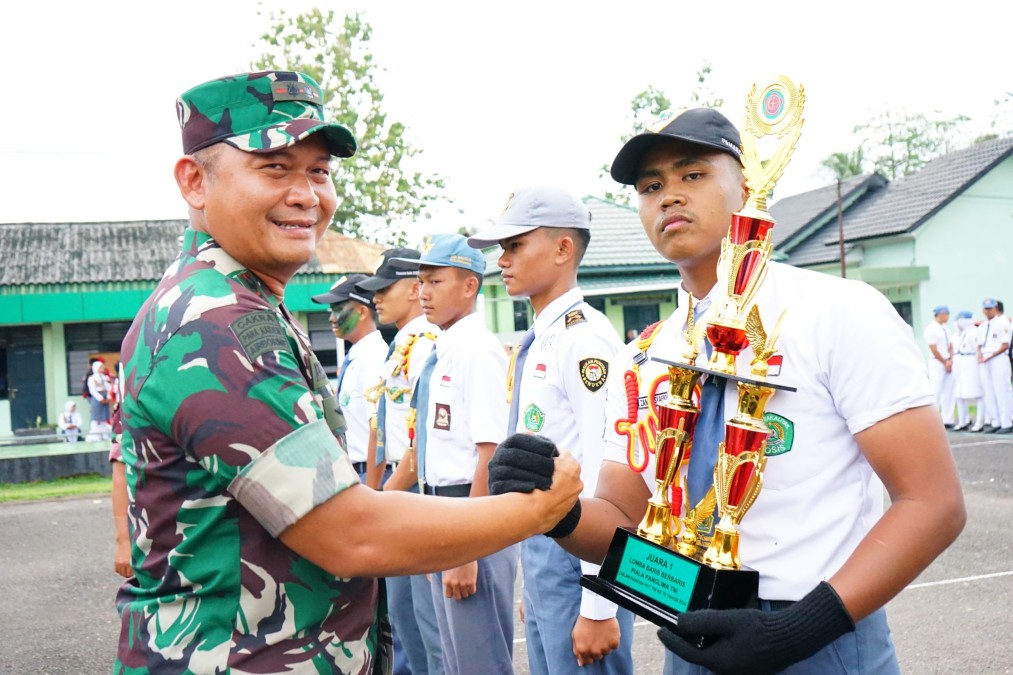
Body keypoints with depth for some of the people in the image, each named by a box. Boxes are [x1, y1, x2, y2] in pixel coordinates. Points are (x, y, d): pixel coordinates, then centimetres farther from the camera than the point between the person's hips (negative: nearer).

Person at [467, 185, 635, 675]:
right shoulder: (536, 343, 11)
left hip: (576, 553, -9)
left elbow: (605, 474, -21)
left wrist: (598, 608, -21)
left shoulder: (584, 338, -17)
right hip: (539, 546, 9)